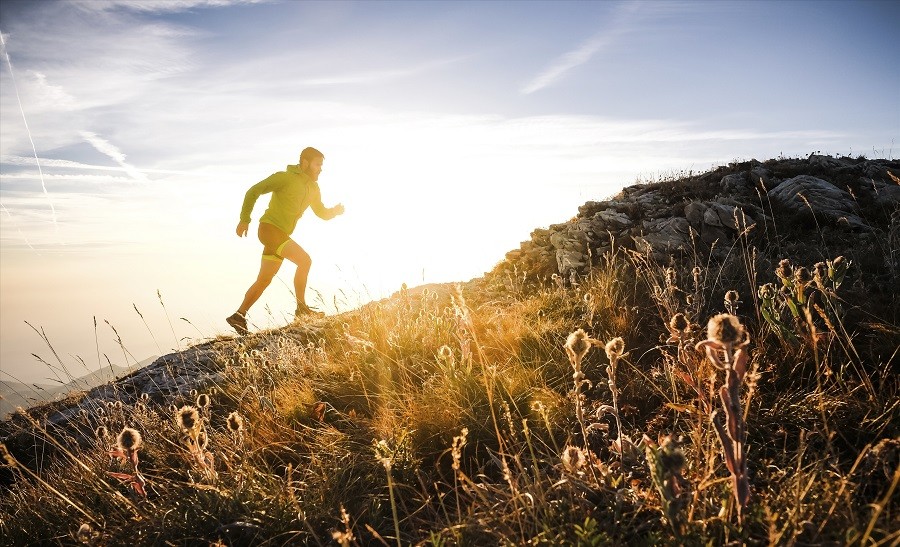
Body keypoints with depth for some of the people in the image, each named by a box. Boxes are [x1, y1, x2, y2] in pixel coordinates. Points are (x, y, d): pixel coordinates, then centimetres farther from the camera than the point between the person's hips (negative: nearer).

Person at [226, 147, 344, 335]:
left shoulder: (313, 189, 13)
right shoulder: (284, 177, -10)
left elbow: (322, 213, 22)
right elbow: (253, 191, -9)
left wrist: (335, 211, 1)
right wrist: (245, 219, -12)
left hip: (281, 235, 9)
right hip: (270, 229, -9)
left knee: (264, 280, 11)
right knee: (304, 260, -20)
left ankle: (239, 316, 19)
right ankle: (302, 309, -15)